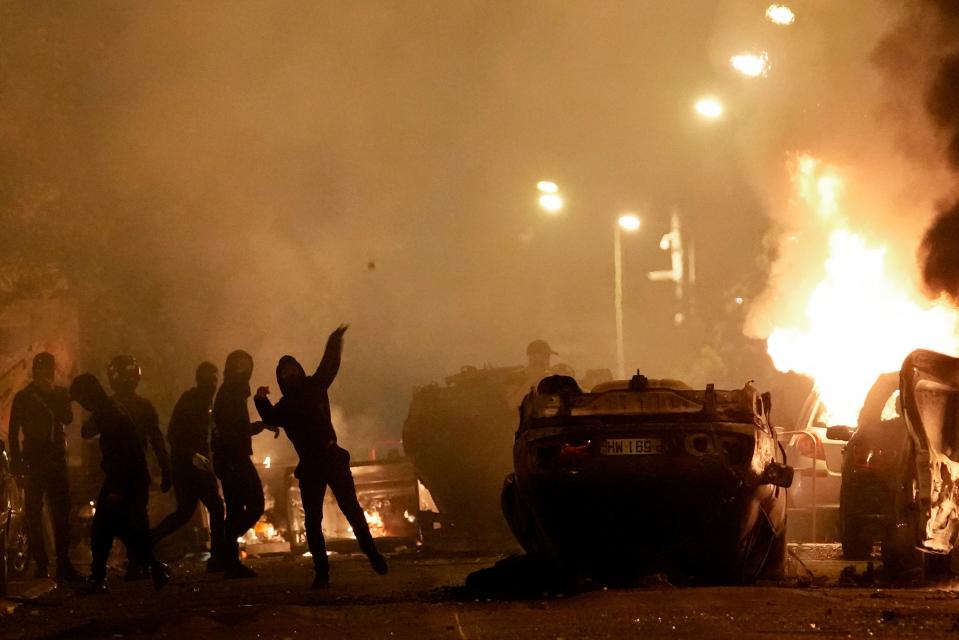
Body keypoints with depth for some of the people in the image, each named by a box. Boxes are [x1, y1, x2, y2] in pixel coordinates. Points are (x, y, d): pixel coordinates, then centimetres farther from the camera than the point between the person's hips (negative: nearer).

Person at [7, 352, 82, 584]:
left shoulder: (60, 394, 11)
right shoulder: (23, 398, 5)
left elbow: (67, 418, -7)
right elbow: (14, 431, 3)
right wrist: (16, 460, -5)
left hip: (56, 461, 2)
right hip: (34, 462, -2)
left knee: (61, 514, -3)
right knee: (33, 515, -3)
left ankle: (63, 563, -2)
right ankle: (40, 564, 1)